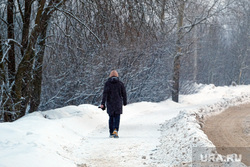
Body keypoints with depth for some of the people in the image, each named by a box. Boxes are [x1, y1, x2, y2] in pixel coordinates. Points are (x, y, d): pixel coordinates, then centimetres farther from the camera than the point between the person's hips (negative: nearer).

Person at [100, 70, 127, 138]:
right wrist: (125, 102, 19)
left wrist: (103, 103, -12)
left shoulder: (107, 83, 0)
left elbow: (105, 93, -9)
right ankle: (115, 130, -24)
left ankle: (111, 133, 16)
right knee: (117, 118, 0)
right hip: (118, 103, -1)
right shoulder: (120, 83, 2)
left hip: (110, 103, 1)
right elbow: (124, 93, 4)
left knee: (111, 118, 14)